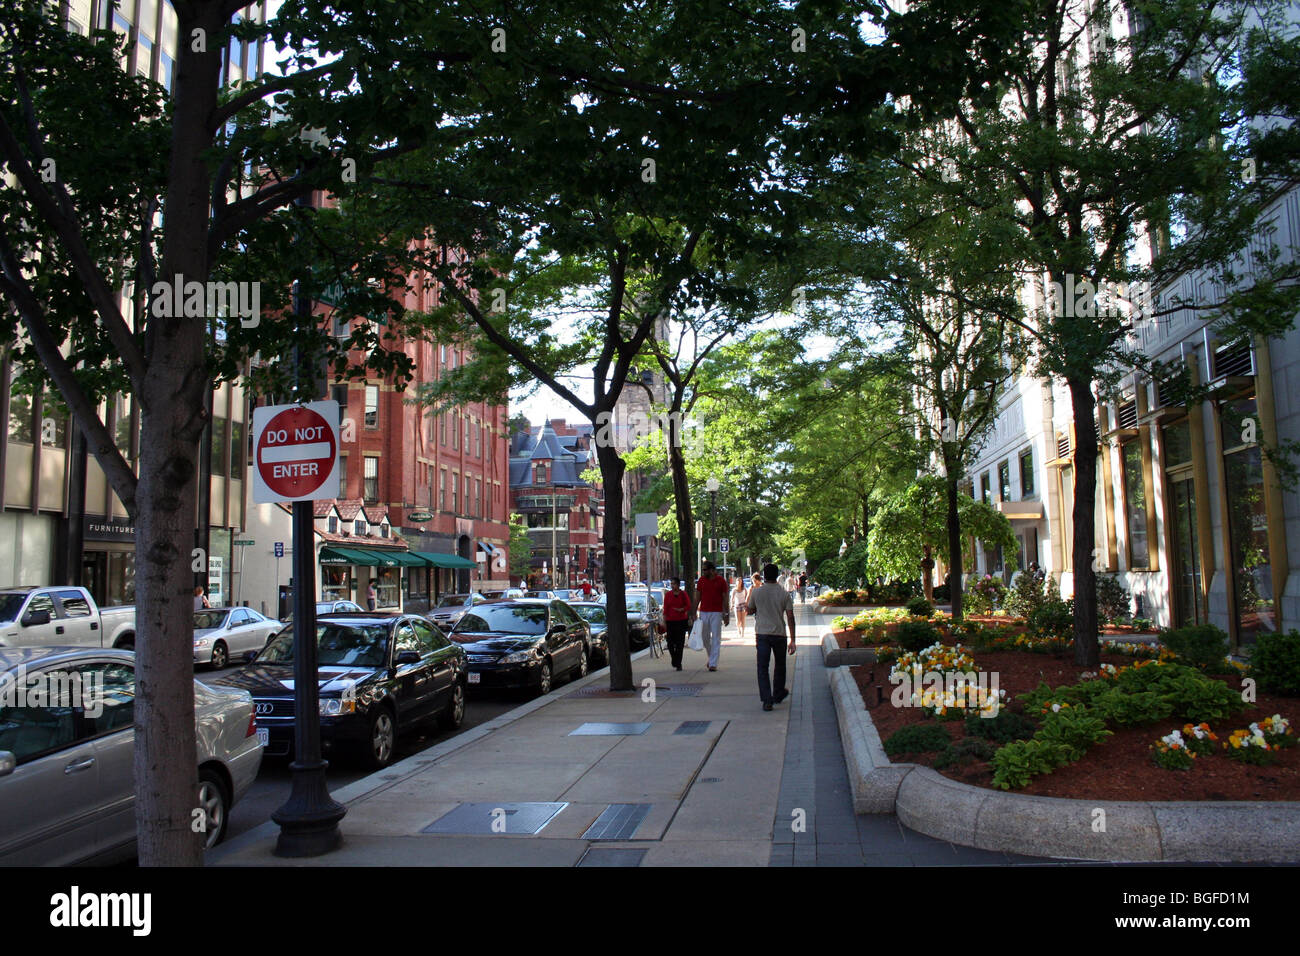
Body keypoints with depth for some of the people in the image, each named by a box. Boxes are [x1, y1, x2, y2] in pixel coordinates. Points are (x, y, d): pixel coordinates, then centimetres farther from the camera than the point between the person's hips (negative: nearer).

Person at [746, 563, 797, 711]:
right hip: (779, 633, 1)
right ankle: (778, 694, 35)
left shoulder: (756, 592, -3)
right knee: (780, 665, 21)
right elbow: (790, 617, -6)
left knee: (762, 667, 1)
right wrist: (792, 640, -4)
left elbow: (750, 611, 12)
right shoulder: (784, 594, -3)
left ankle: (767, 700, -10)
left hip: (761, 633, -1)